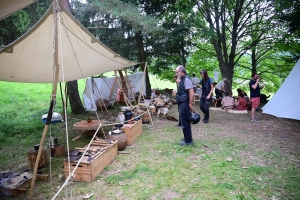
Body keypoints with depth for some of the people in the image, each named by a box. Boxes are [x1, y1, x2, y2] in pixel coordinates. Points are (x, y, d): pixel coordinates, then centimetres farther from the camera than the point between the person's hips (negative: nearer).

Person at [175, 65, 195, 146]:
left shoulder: (186, 79, -17)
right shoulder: (182, 80, 14)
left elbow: (191, 92, -24)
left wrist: (190, 104, -22)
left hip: (184, 104, -11)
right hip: (182, 104, 11)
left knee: (185, 123, -3)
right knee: (185, 122, 19)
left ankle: (188, 141, 7)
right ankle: (188, 138, 31)